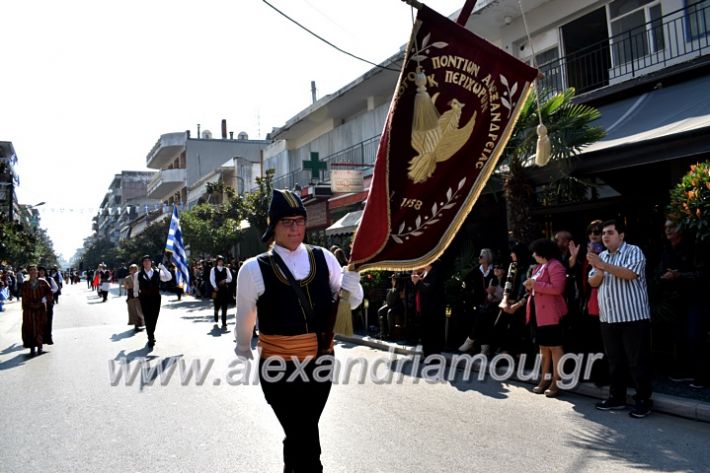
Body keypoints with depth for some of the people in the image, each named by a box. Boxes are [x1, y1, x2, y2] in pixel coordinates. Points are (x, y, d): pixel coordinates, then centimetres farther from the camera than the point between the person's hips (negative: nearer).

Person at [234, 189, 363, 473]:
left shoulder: (323, 258, -2)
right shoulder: (255, 269, -12)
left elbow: (352, 302, 6)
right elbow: (244, 319, 4)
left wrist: (351, 283, -17)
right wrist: (243, 351, 19)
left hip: (321, 364, 4)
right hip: (280, 370, -4)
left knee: (300, 436, 22)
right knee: (306, 443, -4)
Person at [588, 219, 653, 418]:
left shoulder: (633, 251, -5)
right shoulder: (601, 256, 15)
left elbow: (630, 273, -22)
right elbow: (593, 282, 13)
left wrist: (603, 265, -24)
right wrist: (599, 272, -9)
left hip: (633, 317, -6)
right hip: (608, 318, 6)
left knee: (638, 361, -1)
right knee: (614, 360, 12)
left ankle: (644, 400, 7)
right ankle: (617, 397, 22)